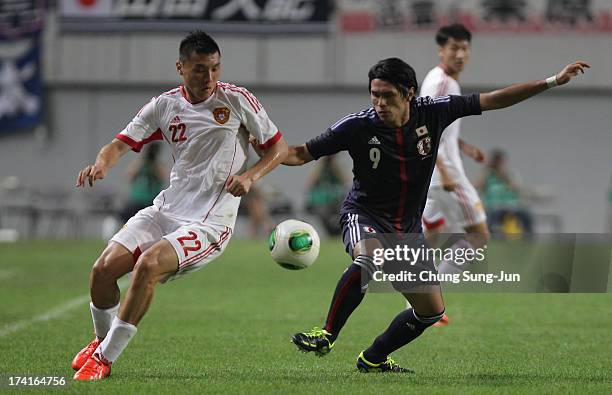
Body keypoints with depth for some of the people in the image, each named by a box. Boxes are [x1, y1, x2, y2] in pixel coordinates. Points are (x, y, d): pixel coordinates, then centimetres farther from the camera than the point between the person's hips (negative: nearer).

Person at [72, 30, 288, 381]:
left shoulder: (238, 100, -4)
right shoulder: (165, 105, 5)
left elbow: (279, 147, 3)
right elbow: (123, 143, 2)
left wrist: (250, 176, -14)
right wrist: (102, 164, -21)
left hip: (210, 221, -5)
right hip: (166, 209, 5)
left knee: (148, 264, -29)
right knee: (104, 268, -11)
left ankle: (104, 359, -17)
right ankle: (102, 340, 20)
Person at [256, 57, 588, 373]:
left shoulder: (432, 112, -10)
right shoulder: (358, 126, -16)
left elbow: (494, 100, -4)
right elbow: (302, 154, -8)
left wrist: (553, 82, -6)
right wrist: (269, 151, -27)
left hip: (408, 227, 5)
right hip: (364, 216, -4)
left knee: (432, 310, 5)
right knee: (370, 258, -39)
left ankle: (373, 358, 24)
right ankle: (326, 336, -29)